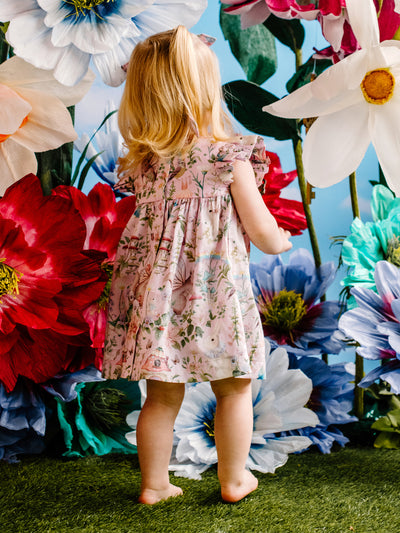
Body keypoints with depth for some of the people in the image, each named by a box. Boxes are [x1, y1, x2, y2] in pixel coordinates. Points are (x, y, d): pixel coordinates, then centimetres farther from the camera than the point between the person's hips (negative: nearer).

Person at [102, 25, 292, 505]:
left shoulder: (140, 162, 0)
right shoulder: (227, 156, -12)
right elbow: (261, 231, -8)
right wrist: (280, 241, 15)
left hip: (156, 296, 4)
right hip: (215, 297, -4)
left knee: (162, 395, 16)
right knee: (234, 389, 16)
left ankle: (154, 483, 26)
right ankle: (234, 479, 28)